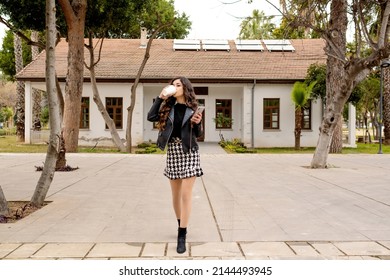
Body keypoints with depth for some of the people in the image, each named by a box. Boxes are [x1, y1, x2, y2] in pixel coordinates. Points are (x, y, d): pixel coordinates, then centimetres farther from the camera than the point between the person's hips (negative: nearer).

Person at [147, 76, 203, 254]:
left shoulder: (192, 109, 1)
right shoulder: (168, 107, 6)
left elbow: (198, 134, 6)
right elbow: (150, 117, -8)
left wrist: (198, 122, -15)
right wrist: (160, 97, -7)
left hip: (189, 152, -3)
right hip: (173, 152, 3)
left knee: (186, 195, -6)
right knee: (175, 194, 12)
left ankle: (182, 236, -3)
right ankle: (181, 224, 33)